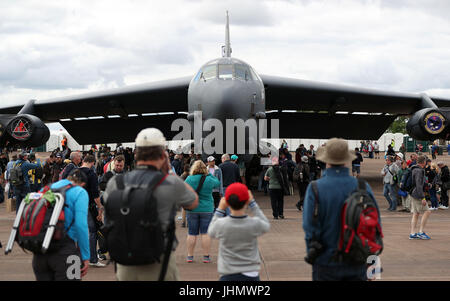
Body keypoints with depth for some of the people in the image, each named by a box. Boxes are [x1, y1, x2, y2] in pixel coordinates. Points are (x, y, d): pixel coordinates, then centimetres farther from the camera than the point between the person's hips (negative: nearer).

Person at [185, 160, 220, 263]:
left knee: (191, 233, 7)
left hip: (192, 209, 1)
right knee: (205, 233, 4)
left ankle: (190, 256, 13)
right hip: (207, 209, -1)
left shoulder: (189, 179, -6)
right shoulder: (209, 180, -7)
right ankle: (206, 256, 6)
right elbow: (218, 183, 12)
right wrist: (209, 174, 14)